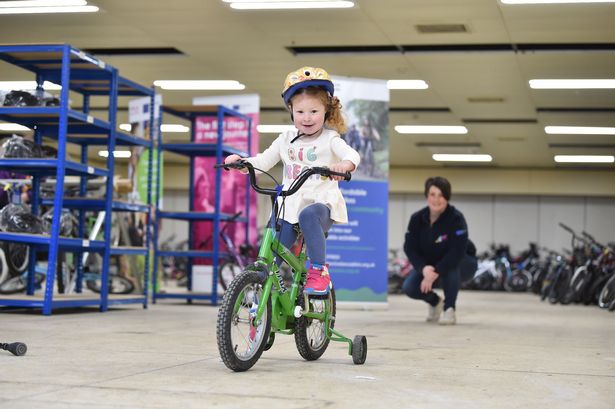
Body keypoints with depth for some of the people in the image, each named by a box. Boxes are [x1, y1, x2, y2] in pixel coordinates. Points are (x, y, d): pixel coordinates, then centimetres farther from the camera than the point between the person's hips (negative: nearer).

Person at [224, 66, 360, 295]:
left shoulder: (330, 139, -2)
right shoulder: (286, 139, 12)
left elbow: (352, 155, -20)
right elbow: (263, 161, 11)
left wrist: (344, 165, -44)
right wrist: (241, 161, -9)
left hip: (321, 202, -4)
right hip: (290, 205, 4)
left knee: (308, 215, -39)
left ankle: (319, 271, -31)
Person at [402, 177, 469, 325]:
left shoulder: (456, 218, -25)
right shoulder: (417, 218, -13)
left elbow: (457, 252, -32)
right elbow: (410, 248, -14)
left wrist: (436, 272, -39)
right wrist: (424, 269, -32)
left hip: (459, 264, -4)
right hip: (427, 265, 4)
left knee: (451, 267, -39)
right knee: (409, 288, -18)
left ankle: (449, 308, -17)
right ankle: (435, 301, 17)